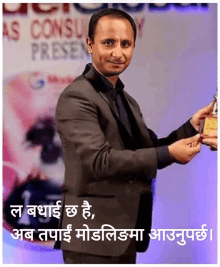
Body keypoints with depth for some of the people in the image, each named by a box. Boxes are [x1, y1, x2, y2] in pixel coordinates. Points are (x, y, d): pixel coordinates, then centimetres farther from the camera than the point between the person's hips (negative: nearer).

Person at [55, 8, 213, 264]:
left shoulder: (127, 100, 15)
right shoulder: (76, 97, -14)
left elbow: (149, 149, 13)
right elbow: (100, 161, -22)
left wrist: (191, 126, 0)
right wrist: (168, 154, -21)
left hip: (126, 232, 9)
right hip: (94, 235, -9)